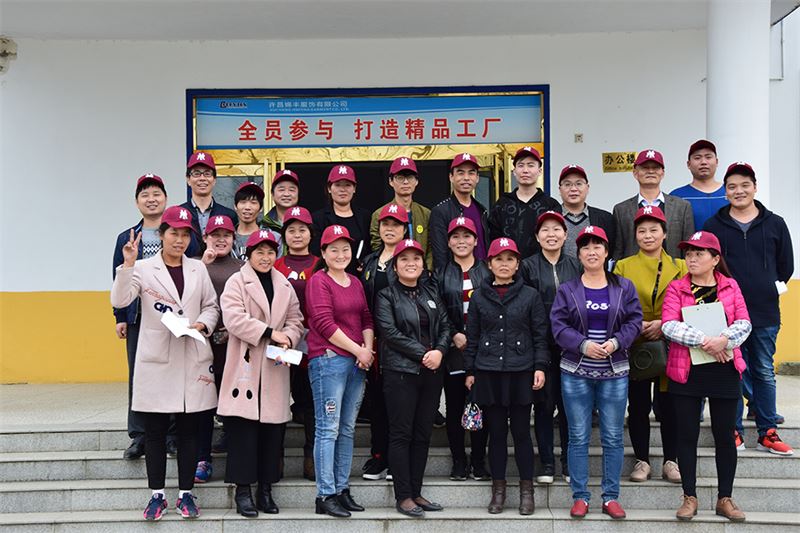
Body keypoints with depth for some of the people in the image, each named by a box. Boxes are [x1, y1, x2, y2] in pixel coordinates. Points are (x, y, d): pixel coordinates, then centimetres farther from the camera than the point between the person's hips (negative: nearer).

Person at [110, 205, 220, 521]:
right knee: (155, 430, 3)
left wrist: (203, 324, -7)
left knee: (189, 430, 6)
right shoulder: (144, 269, 1)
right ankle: (157, 495, 14)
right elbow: (120, 300, -13)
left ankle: (185, 494, 15)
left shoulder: (198, 269, 10)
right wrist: (127, 264, -23)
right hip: (156, 360, -2)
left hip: (192, 360, 2)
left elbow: (211, 306, 13)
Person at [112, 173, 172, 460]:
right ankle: (139, 436, 10)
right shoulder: (126, 239, 11)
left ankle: (172, 433, 12)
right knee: (137, 376, 3)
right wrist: (120, 317, 4)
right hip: (138, 318, 2)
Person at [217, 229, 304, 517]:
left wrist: (287, 338, -8)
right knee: (243, 429, -4)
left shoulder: (285, 285, 16)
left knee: (273, 429, 6)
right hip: (245, 366, -4)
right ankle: (243, 490, 4)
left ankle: (265, 489, 15)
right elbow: (234, 318, -14)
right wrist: (270, 333, -16)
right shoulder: (236, 282, 0)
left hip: (275, 368, 4)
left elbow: (295, 320, 14)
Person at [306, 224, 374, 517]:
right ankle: (325, 495, -3)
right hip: (327, 359, -7)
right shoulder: (318, 281, -5)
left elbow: (366, 319, 17)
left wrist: (368, 348, -3)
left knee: (347, 429, 9)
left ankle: (342, 489, 16)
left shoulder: (355, 282, 17)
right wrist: (358, 350, -10)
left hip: (357, 362, 7)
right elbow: (325, 323, -13)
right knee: (328, 429, -6)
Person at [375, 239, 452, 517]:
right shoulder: (387, 296, -1)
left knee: (423, 434, 8)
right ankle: (403, 497, 4)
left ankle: (415, 492, 16)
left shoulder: (431, 293, 15)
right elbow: (390, 332, -12)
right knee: (401, 434, -1)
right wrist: (423, 353, -15)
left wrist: (439, 350, -10)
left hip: (431, 372, 5)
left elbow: (444, 325, 10)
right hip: (401, 372, -5)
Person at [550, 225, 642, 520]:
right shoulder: (567, 290, 4)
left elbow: (634, 322, 1)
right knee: (578, 437, 3)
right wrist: (583, 344, -17)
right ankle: (580, 497, 11)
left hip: (614, 373, 1)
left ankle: (611, 497, 14)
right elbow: (558, 325, -3)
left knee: (613, 437, 4)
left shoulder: (624, 287, 7)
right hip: (576, 372, 0)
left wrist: (616, 343, -15)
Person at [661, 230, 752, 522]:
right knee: (687, 434, 4)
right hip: (686, 371, -1)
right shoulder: (676, 288, 1)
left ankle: (725, 499, 18)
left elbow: (744, 323, -4)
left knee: (725, 434, 6)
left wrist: (724, 339, -23)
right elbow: (669, 325, -13)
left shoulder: (730, 286, 6)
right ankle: (689, 497, 15)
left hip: (724, 370, 1)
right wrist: (704, 341, -22)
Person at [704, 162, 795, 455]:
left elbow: (786, 265, 10)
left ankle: (768, 433, 16)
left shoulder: (775, 224, 6)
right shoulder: (714, 225, 3)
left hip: (765, 313, 1)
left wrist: (772, 290, 4)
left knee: (764, 373, 9)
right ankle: (734, 431, 14)